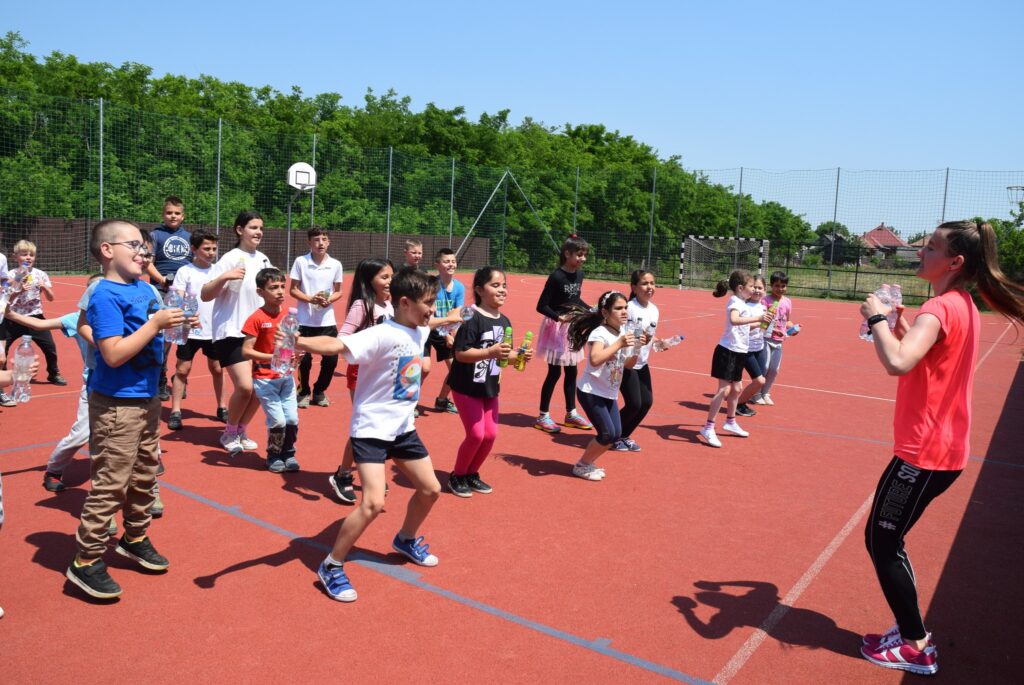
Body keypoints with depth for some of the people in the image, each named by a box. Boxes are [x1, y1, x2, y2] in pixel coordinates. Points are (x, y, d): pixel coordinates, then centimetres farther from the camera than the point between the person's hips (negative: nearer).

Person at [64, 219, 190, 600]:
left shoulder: (145, 288, 8)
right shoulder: (106, 296, -17)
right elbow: (114, 354, -24)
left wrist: (176, 326, 2)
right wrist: (156, 324, -24)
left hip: (147, 398, 9)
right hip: (116, 404, -9)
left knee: (144, 475, 20)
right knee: (111, 483, -2)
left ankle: (134, 539, 37)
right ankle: (86, 561, 12)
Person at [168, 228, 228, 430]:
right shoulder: (185, 271, -6)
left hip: (214, 330, 3)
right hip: (190, 331, -3)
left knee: (217, 369, 11)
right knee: (182, 370, 2)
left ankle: (222, 408, 22)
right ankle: (175, 412, 9)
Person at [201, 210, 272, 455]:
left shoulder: (263, 259, 8)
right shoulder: (231, 259, -11)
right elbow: (205, 295, -16)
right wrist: (223, 277, -30)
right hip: (232, 332, -6)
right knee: (244, 387, -14)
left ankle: (240, 431, 24)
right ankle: (229, 433, 9)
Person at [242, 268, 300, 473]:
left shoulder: (289, 315, 4)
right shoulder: (256, 318, -13)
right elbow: (246, 351, -15)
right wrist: (271, 358, -25)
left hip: (286, 376, 5)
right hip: (265, 378, -5)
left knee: (292, 419, 4)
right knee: (278, 420, -7)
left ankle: (288, 453, 26)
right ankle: (273, 456, 18)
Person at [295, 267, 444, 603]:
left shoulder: (419, 332, 1)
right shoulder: (381, 335, -25)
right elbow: (336, 344, -42)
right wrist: (296, 341, -58)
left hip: (403, 428, 9)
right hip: (371, 430, -8)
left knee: (430, 489, 16)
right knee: (373, 503, -18)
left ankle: (406, 540, 46)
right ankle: (331, 567, 5)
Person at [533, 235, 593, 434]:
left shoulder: (579, 274, 2)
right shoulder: (556, 277, -20)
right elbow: (541, 306, -18)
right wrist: (559, 317, -30)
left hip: (572, 328, 7)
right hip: (555, 328, -7)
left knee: (571, 372, 14)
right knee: (554, 373, 0)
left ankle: (571, 414, 27)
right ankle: (543, 416, 13)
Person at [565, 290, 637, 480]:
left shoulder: (623, 332, 4)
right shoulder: (600, 333, -20)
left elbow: (628, 365, 10)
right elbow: (595, 360, -38)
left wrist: (636, 349, -9)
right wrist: (619, 344, -36)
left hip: (609, 394, 8)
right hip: (591, 392, -8)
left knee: (616, 434, 6)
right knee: (607, 433, -9)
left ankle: (588, 463, 27)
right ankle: (581, 466, 13)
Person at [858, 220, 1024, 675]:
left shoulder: (941, 308, -21)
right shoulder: (964, 307, 11)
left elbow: (897, 363, -38)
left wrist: (876, 318, -23)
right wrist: (900, 329, 8)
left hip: (923, 453, -10)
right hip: (945, 448, 10)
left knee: (881, 540, 3)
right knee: (886, 539, 17)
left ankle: (915, 647, 15)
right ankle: (912, 629, 28)